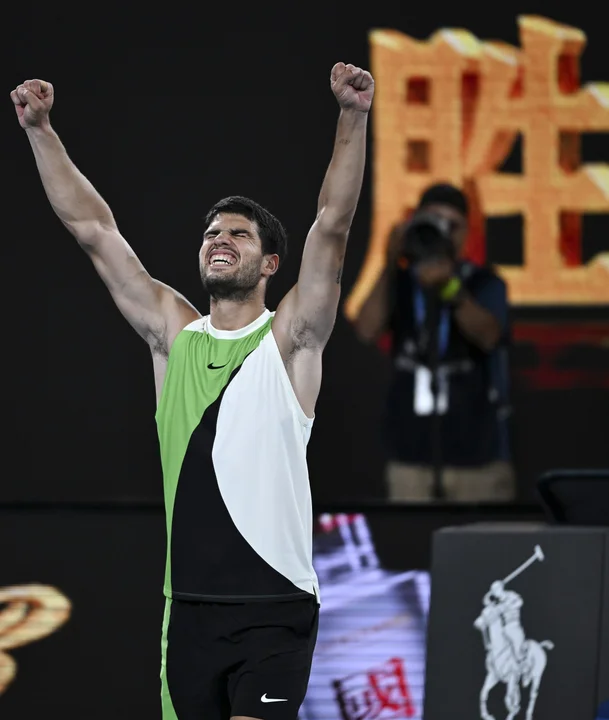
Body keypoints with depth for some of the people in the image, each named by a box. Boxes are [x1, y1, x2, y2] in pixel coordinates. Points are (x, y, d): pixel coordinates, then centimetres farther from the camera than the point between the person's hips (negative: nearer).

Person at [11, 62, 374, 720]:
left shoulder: (289, 338, 1)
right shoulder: (172, 332, 11)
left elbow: (332, 226, -11)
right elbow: (93, 229, 10)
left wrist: (353, 118, -21)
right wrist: (39, 130, 5)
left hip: (273, 608, -4)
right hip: (190, 604, 5)